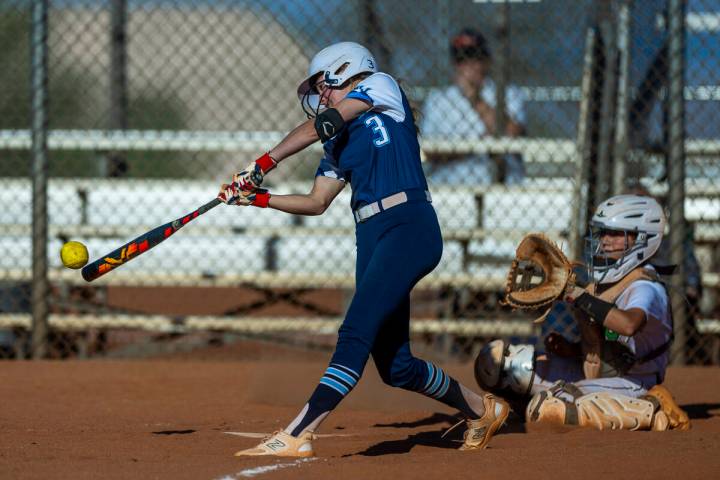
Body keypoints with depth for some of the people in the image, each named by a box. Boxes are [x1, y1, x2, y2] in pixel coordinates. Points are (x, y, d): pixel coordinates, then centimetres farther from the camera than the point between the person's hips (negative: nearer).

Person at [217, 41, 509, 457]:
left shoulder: (381, 86, 5)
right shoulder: (339, 142, 24)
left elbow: (317, 127, -4)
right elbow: (317, 202, 23)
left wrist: (264, 164, -5)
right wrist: (257, 198, 13)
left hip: (411, 227, -9)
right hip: (372, 238, 9)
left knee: (355, 334, -20)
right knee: (394, 365, 6)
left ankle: (298, 434, -31)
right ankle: (482, 409, 27)